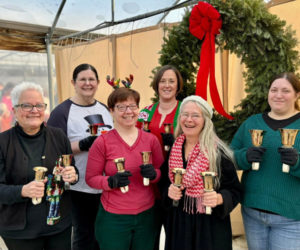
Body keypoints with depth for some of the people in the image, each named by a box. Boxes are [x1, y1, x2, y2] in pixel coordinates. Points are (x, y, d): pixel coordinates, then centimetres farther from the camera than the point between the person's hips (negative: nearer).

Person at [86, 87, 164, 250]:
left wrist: (153, 174, -13)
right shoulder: (102, 142, -9)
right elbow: (91, 178, -3)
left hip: (146, 215, 3)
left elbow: (162, 172, 9)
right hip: (113, 218, -3)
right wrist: (111, 181, -21)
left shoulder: (151, 140, -1)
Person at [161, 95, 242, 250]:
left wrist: (219, 199, -26)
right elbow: (164, 183, 10)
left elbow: (234, 191, -7)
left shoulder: (218, 152, -12)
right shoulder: (172, 150, 0)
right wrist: (168, 191, -11)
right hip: (178, 224, 4)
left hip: (210, 226, -3)